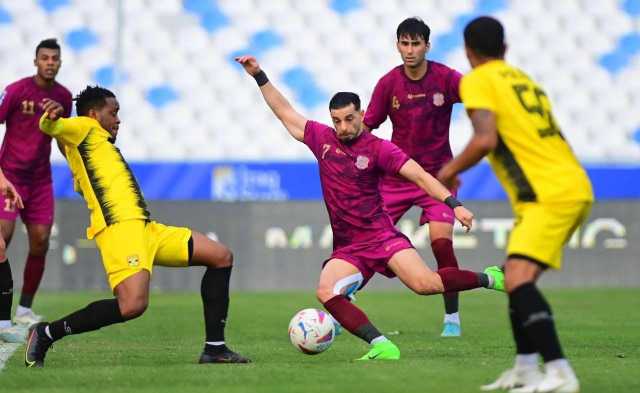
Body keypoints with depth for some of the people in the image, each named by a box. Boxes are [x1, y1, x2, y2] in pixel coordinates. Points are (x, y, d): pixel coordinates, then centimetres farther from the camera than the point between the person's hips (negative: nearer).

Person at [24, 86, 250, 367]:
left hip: (144, 228, 10)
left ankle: (214, 348, 7)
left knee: (221, 257, 11)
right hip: (120, 226, -10)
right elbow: (52, 128, -17)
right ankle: (46, 334, -15)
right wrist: (50, 117, -40)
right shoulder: (85, 128, 5)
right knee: (133, 305, -30)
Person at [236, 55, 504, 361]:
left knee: (425, 284, -26)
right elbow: (285, 113, 20)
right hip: (346, 249, 4)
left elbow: (420, 176, -10)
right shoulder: (322, 139, 8)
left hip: (382, 236, -4)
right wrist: (259, 77, 19)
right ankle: (383, 347, -29)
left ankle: (488, 279, -1)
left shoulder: (378, 148, -4)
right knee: (325, 292, -25)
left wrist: (454, 204, -21)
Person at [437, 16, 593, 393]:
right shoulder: (525, 80, 22)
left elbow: (486, 139, -17)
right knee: (517, 277, 20)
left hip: (551, 195, -9)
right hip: (575, 187, 9)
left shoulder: (477, 81, -2)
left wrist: (450, 171, -2)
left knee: (519, 279, -18)